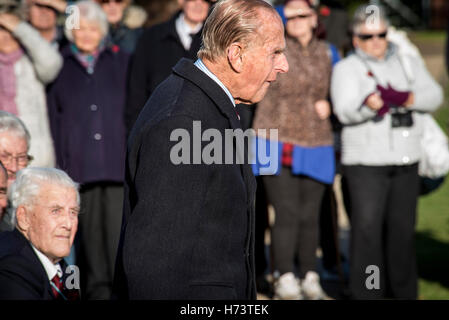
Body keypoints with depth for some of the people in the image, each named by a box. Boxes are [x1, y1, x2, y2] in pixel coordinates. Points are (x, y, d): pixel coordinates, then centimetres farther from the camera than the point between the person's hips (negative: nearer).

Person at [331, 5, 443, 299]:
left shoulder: (409, 63, 15)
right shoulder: (347, 69, 2)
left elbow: (434, 95, 0)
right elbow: (345, 110, -14)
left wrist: (407, 98, -20)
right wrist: (369, 105, -37)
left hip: (406, 161, 4)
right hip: (365, 161, -4)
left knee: (402, 228, 6)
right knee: (367, 227, -11)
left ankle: (403, 291, 16)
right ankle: (366, 292, -8)